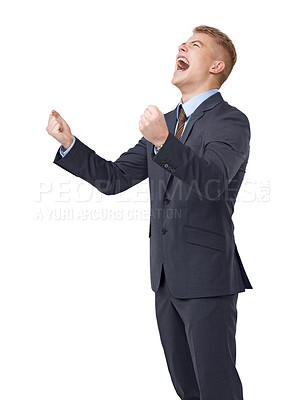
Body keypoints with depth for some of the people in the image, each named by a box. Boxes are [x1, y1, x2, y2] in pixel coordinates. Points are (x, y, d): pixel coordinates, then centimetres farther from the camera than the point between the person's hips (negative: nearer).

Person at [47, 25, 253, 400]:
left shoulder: (231, 121, -7)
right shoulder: (164, 122, 16)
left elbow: (213, 179, -26)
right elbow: (114, 178, 13)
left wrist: (163, 141, -41)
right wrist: (69, 142, 1)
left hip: (207, 276, -7)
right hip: (166, 276, 7)